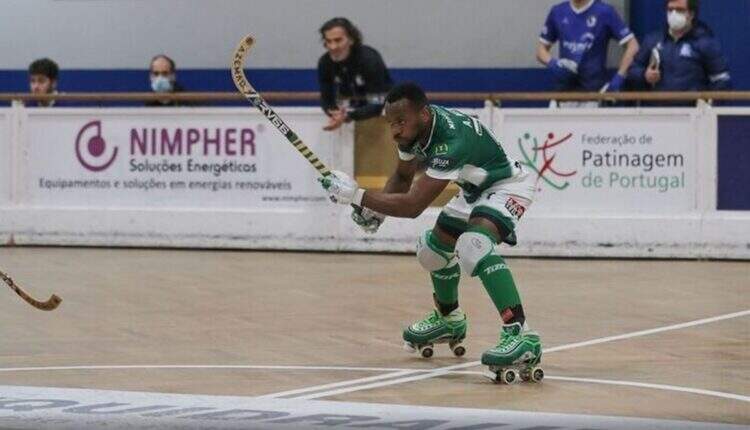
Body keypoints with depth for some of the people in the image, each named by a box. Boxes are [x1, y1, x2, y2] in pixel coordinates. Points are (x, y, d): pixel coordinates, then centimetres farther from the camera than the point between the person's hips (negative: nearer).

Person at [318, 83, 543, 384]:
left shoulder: (451, 140, -37)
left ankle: (520, 336, -39)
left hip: (508, 186, -10)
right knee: (435, 246, 18)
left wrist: (356, 196, -36)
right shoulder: (413, 128, -10)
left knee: (474, 244, -33)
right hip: (475, 188, 10)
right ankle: (450, 320, 46)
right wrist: (377, 210, -8)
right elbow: (402, 177, 10)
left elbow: (413, 206, -38)